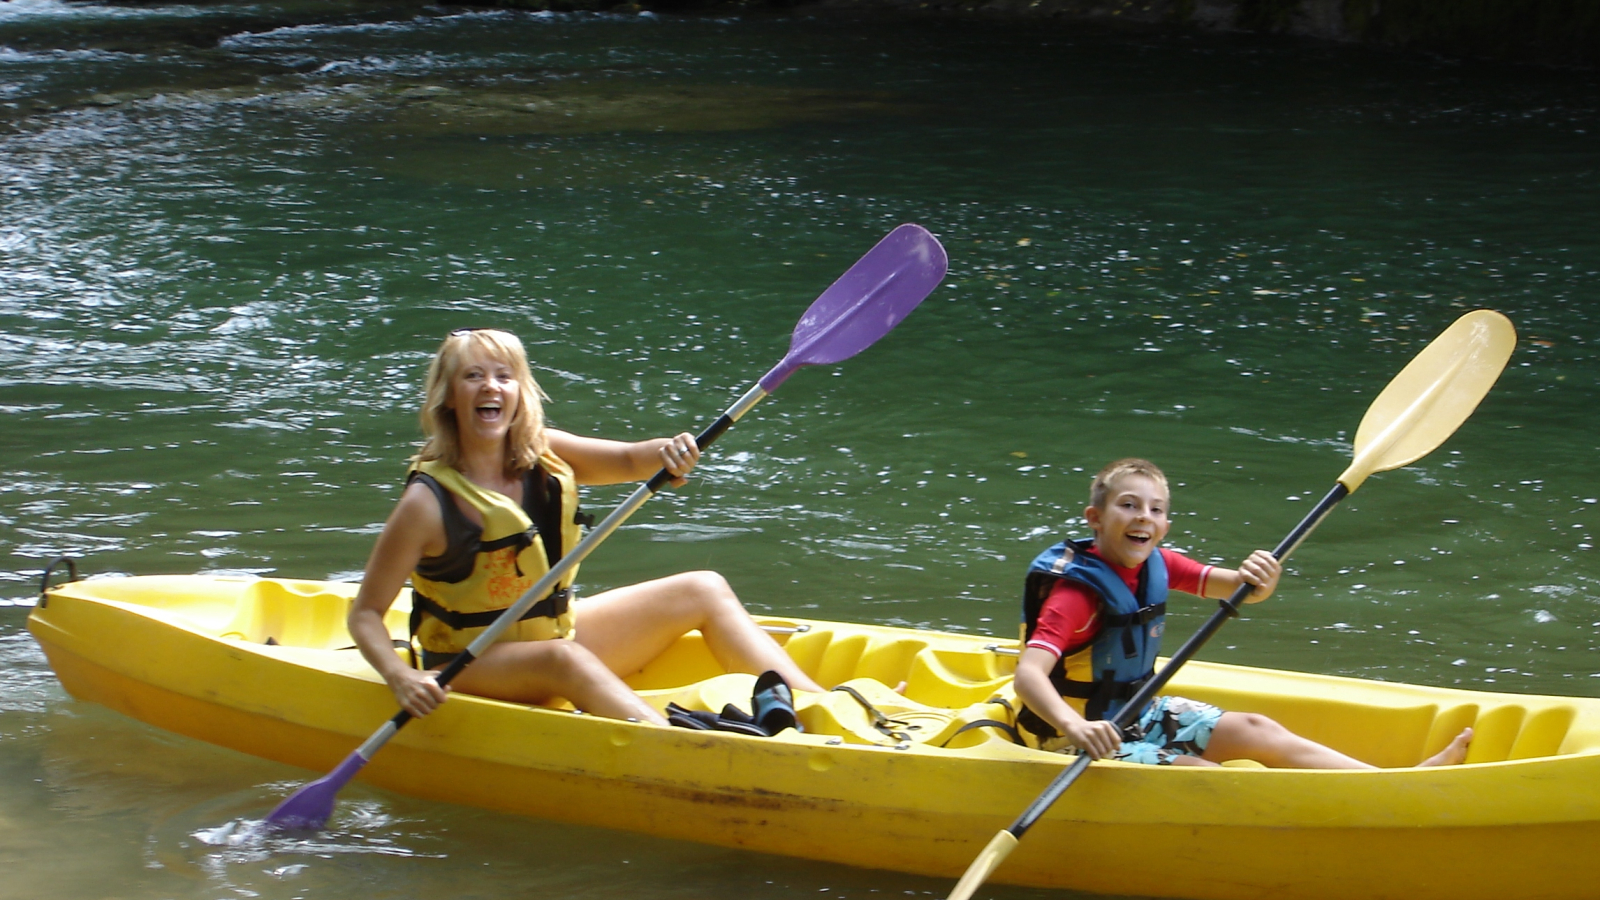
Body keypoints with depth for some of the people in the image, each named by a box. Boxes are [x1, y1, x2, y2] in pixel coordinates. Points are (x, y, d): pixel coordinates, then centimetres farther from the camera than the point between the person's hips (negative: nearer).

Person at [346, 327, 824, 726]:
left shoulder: (543, 454, -4)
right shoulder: (429, 501, -21)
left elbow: (628, 460, 5)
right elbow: (366, 613, -19)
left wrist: (668, 451, -19)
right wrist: (402, 678, -37)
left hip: (558, 632, 8)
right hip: (471, 667, -8)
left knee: (703, 590, 3)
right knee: (562, 658, -39)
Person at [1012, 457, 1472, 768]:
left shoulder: (1155, 564, -1)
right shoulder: (1077, 592, -25)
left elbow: (1235, 589, 1)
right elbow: (1028, 675, -38)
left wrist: (1259, 581, -25)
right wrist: (1075, 727, -58)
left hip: (1139, 713, 9)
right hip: (1092, 740, -9)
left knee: (1255, 731, -1)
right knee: (1193, 771, -25)